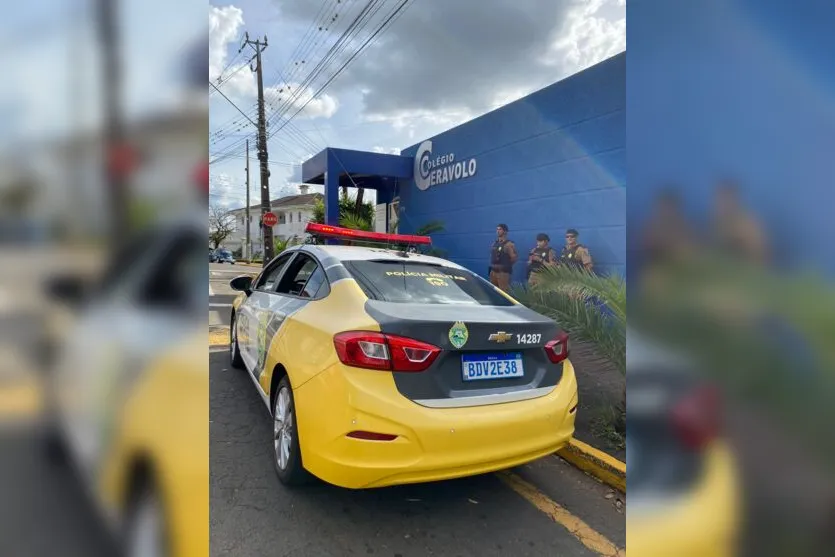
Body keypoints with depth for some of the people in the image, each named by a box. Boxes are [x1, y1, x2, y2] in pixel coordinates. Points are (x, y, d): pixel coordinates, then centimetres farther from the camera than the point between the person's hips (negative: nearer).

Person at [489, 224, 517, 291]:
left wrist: (506, 265, -4)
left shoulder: (509, 244, -9)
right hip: (493, 271, 8)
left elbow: (514, 257, -13)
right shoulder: (494, 243, 15)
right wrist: (493, 265, 13)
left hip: (503, 272, -8)